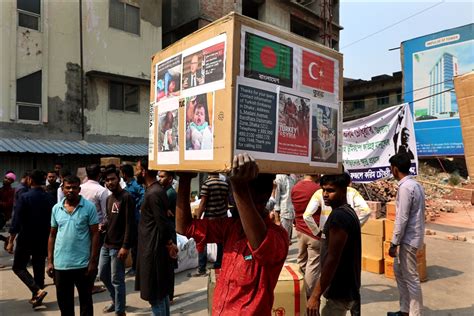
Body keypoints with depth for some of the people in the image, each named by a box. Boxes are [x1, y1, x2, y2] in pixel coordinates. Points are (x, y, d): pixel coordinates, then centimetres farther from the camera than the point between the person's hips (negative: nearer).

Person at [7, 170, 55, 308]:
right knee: (39, 268, 14)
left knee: (18, 267, 9)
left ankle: (38, 290, -8)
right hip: (43, 239, 4)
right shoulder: (49, 198, 0)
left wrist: (11, 241, -10)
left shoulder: (24, 197, -13)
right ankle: (36, 297, 21)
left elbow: (17, 221, -15)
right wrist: (48, 237, 16)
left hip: (26, 239, -4)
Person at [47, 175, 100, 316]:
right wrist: (50, 261, 7)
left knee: (85, 300, 12)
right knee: (64, 302, 16)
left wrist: (93, 261, -10)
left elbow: (95, 234, -7)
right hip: (60, 264, 4)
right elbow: (52, 235, 10)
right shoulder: (56, 208, 4)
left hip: (83, 264, -3)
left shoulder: (89, 207, -8)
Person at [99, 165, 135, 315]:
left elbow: (130, 224, -17)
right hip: (106, 245, 8)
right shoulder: (109, 198, 13)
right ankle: (115, 300, 39)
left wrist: (125, 246, -20)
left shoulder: (126, 197, -13)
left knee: (117, 280, 2)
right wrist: (103, 226, -1)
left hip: (118, 247, -8)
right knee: (103, 275, 18)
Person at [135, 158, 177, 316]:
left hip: (153, 249, -10)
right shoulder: (156, 190, 10)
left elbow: (162, 223, -21)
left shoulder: (153, 193, -20)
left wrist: (169, 243, -9)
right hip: (154, 247, 10)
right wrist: (169, 243, 16)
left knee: (154, 294, 1)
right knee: (162, 291, 18)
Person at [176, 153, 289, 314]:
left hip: (251, 312, -6)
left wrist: (240, 188, -54)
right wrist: (184, 179, -12)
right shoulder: (231, 226, -3)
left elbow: (262, 247, -44)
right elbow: (185, 226, -3)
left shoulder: (277, 234, -21)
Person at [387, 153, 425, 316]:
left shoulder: (405, 187, -20)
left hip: (408, 239, -10)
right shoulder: (416, 184, 9)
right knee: (399, 271, 19)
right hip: (412, 236, 10)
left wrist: (394, 243, -16)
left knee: (411, 278, 2)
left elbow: (402, 219, -22)